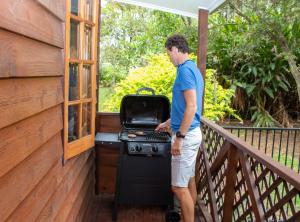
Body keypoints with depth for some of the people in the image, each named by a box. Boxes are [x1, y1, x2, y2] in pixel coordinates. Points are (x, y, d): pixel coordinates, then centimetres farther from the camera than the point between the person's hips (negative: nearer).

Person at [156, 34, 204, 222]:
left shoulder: (185, 69, -16)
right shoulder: (193, 68, 15)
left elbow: (191, 107, -24)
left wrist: (179, 137, -21)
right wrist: (168, 123, 28)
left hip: (187, 135, -10)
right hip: (192, 132, 10)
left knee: (179, 187, -2)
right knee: (189, 181, 18)